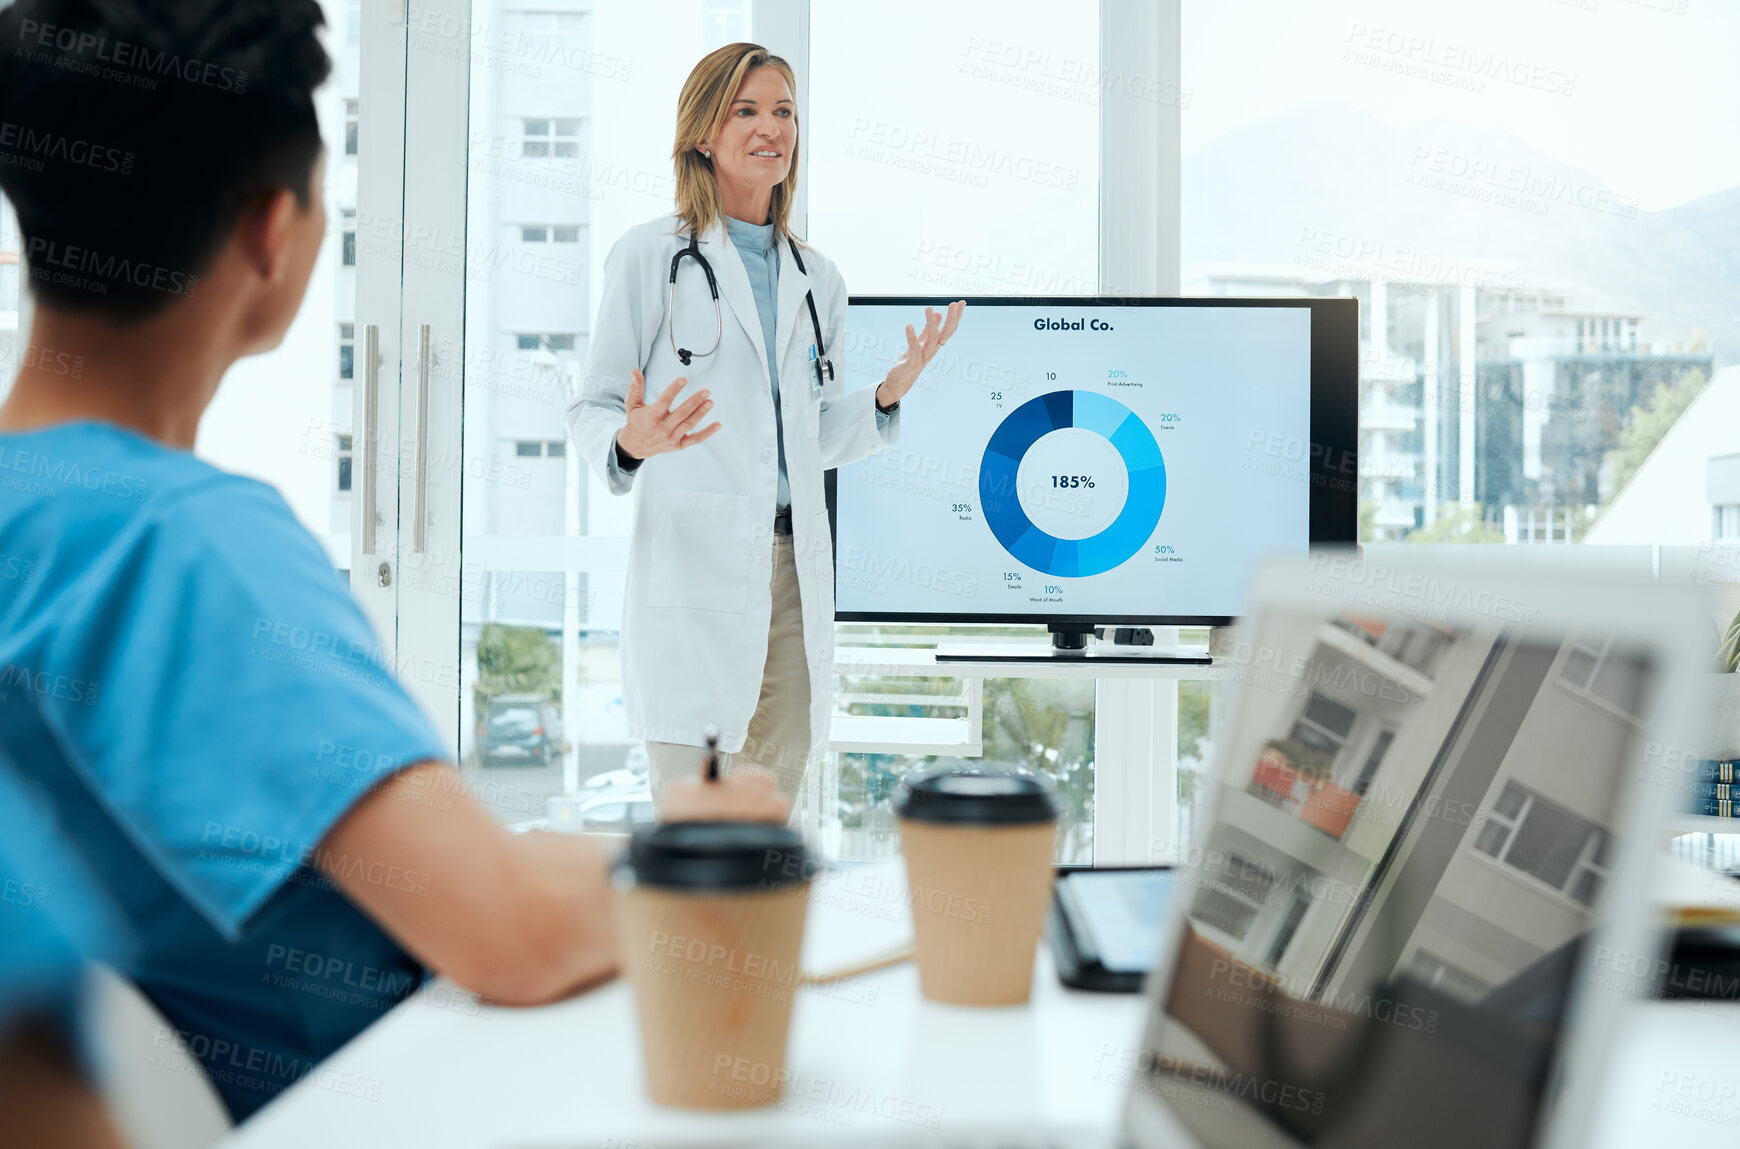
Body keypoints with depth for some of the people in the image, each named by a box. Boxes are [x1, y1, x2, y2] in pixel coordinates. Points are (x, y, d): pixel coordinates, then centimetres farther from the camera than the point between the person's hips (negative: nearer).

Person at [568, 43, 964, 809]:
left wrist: (890, 393, 6)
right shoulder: (650, 255, 3)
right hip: (693, 568, -5)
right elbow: (589, 409, 2)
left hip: (794, 569, 5)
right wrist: (632, 442, -19)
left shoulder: (816, 278, 18)